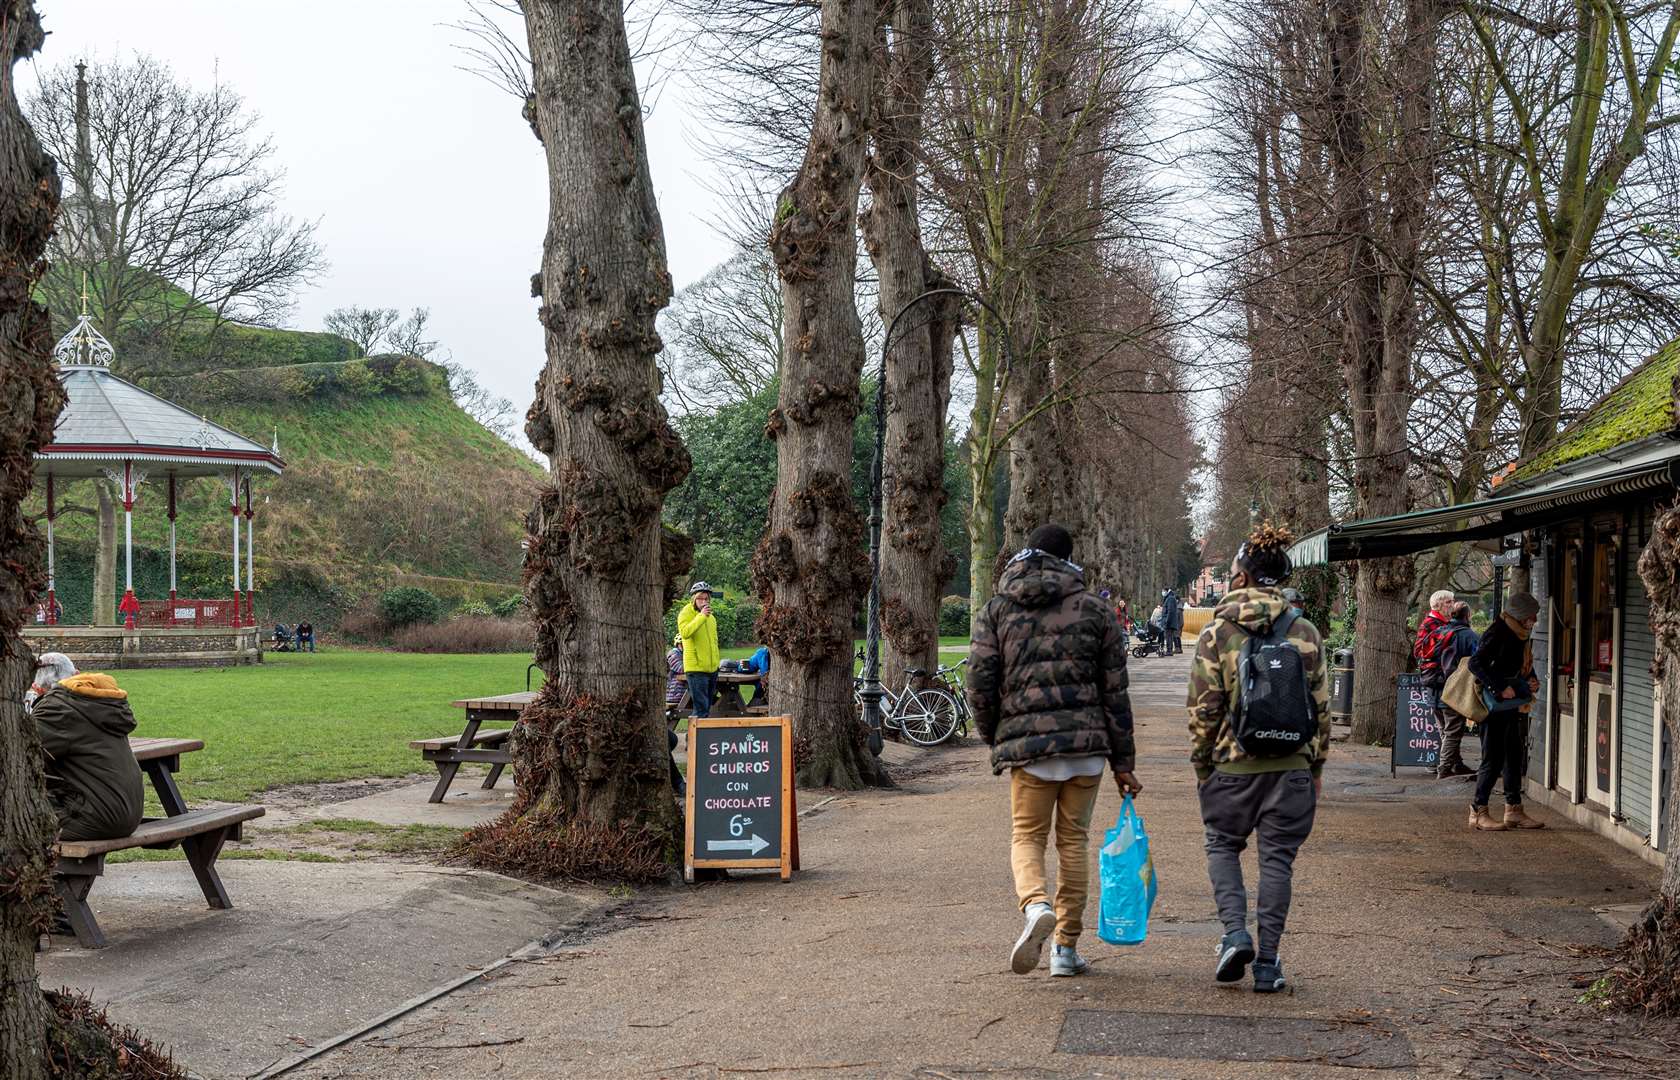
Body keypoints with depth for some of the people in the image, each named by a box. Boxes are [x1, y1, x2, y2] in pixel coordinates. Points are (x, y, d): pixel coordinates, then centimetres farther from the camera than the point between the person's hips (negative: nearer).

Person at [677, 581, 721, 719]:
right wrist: (701, 616, -28)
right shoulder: (686, 613, -8)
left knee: (707, 707, 14)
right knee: (701, 709, -13)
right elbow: (685, 633, -27)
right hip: (696, 668, -8)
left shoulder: (711, 617, 16)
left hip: (712, 668, 8)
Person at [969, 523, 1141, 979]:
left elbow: (980, 684, -1)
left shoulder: (997, 608, 5)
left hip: (1026, 743, -1)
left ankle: (1036, 905, -19)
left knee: (1027, 837, 11)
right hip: (1086, 742, 1)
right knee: (1074, 840, 12)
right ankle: (1066, 948, 14)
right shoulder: (1094, 610, 5)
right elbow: (1115, 693, 4)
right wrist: (1122, 762, 8)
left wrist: (994, 738, 15)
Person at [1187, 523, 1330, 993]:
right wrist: (1316, 765, 15)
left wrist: (1201, 766, 5)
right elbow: (1321, 706, 5)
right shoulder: (1305, 633, 1)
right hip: (1291, 765, 2)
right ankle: (1267, 962, 9)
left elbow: (1203, 709, -6)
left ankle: (1235, 933, -2)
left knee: (1223, 846, 17)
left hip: (1233, 764, -2)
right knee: (1277, 858, 8)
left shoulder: (1216, 633, -7)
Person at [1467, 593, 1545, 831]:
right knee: (1493, 759, -5)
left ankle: (1514, 810, 19)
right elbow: (1476, 664, -21)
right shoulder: (1498, 633, -14)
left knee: (1515, 757, 11)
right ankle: (1478, 812, 2)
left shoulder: (1522, 636, 14)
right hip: (1497, 707, -9)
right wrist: (1500, 689, -25)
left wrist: (1532, 683, 6)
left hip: (1517, 708, 9)